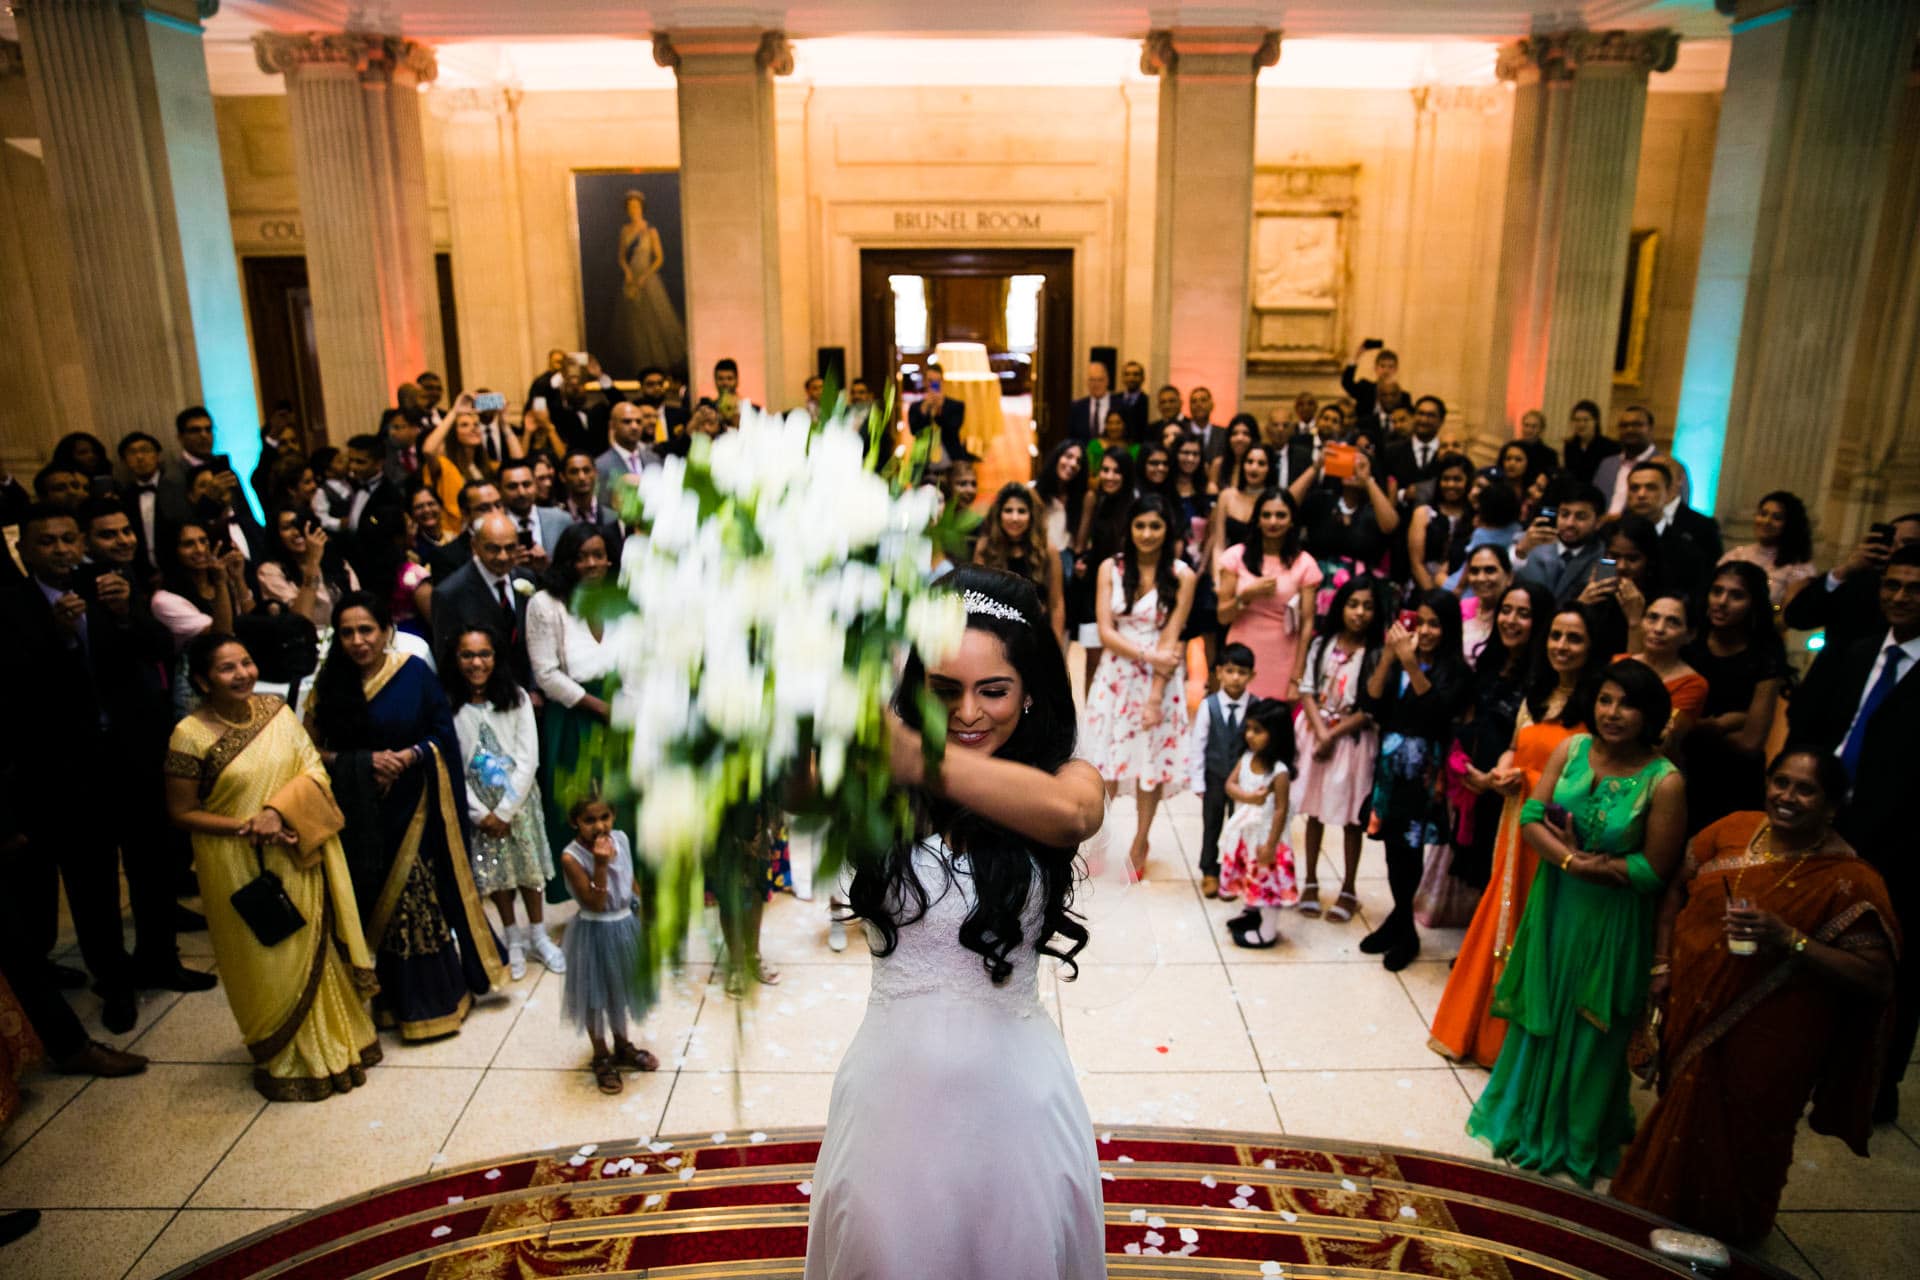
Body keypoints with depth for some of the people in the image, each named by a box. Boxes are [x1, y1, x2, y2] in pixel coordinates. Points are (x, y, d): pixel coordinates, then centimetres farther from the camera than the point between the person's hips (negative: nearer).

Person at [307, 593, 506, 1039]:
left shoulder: (414, 672, -6)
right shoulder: (328, 684, -1)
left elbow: (445, 734, -2)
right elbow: (313, 750, 0)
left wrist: (413, 754, -20)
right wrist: (366, 761, -15)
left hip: (414, 806, -1)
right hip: (361, 813, 1)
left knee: (422, 898, 6)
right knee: (378, 902, 9)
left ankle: (437, 995, 23)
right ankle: (397, 998, 24)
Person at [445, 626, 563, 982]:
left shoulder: (516, 698, -7)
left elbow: (528, 759, -9)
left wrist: (505, 810, -13)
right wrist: (481, 813, -11)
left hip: (519, 798, 0)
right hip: (477, 805, 0)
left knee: (529, 867, 9)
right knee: (495, 872, 9)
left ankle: (538, 936, 27)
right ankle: (514, 941, 27)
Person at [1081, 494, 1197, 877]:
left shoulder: (1181, 576, -6)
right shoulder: (1111, 568, -3)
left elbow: (1171, 639, -8)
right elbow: (1105, 632, -8)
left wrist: (1155, 695, -14)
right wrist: (1150, 656, -19)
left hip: (1159, 680, -1)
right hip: (1115, 677, 1)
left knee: (1153, 762, 8)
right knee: (1107, 761, 5)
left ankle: (1140, 843, 25)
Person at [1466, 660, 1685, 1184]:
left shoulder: (1664, 782, -20)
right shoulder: (1572, 748, -7)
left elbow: (1655, 871, -17)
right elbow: (1531, 818, -8)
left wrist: (1584, 860, -17)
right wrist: (1570, 860, -23)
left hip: (1611, 921, -4)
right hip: (1554, 904, 4)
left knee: (1587, 1029, 13)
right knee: (1539, 1012, 19)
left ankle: (1574, 1139, 37)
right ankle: (1524, 1115, 43)